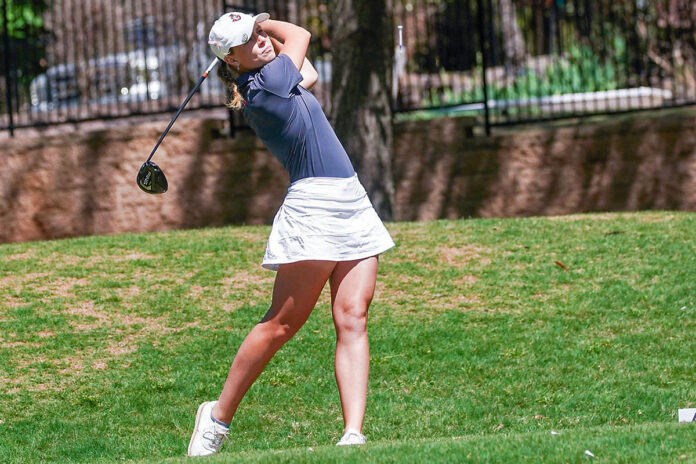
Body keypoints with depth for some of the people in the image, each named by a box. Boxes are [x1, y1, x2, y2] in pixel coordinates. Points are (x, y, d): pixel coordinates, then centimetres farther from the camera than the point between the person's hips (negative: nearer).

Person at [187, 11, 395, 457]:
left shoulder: (277, 80, 14)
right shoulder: (264, 86, -10)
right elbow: (299, 34, 4)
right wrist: (266, 23, 20)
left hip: (354, 207, 8)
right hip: (313, 207, -8)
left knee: (353, 320, -4)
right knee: (281, 325, -5)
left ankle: (353, 434, -11)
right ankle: (218, 417, 9)